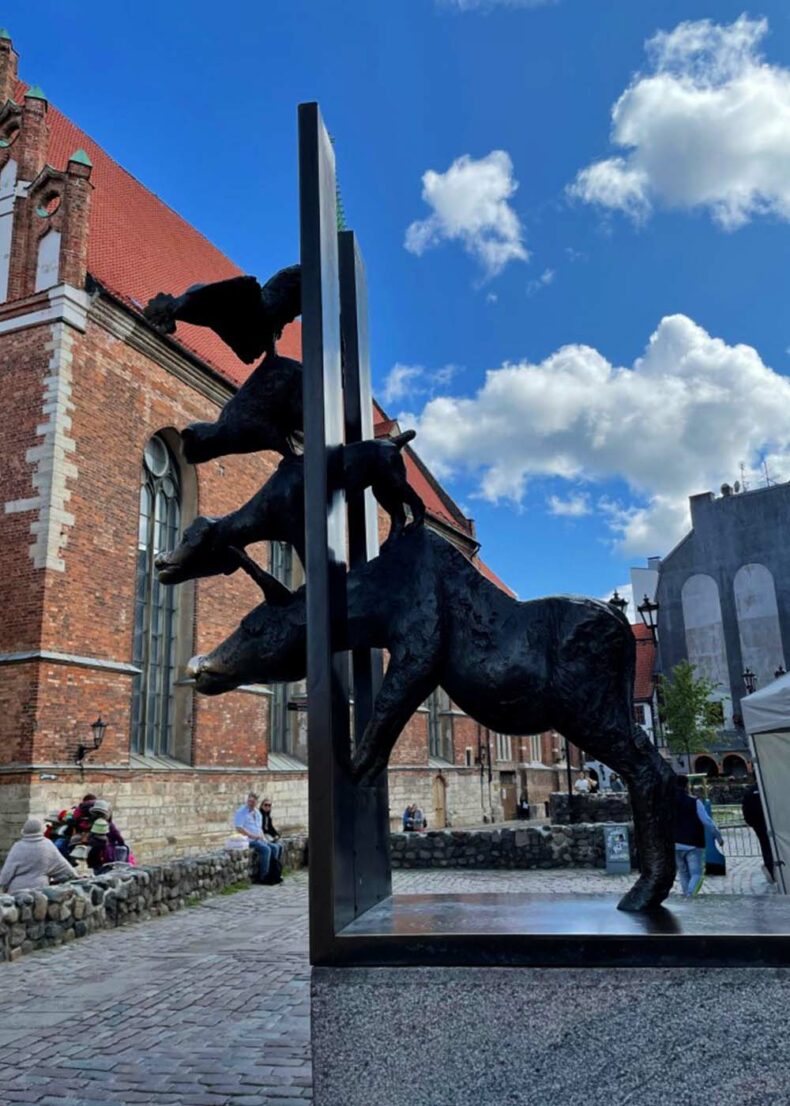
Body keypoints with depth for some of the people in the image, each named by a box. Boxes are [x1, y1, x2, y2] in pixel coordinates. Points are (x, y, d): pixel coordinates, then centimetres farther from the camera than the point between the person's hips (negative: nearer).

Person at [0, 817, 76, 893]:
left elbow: (7, 872, -2)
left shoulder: (18, 847, -6)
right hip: (39, 890, 1)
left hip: (17, 890, -1)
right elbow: (62, 866, 6)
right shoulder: (48, 846, -1)